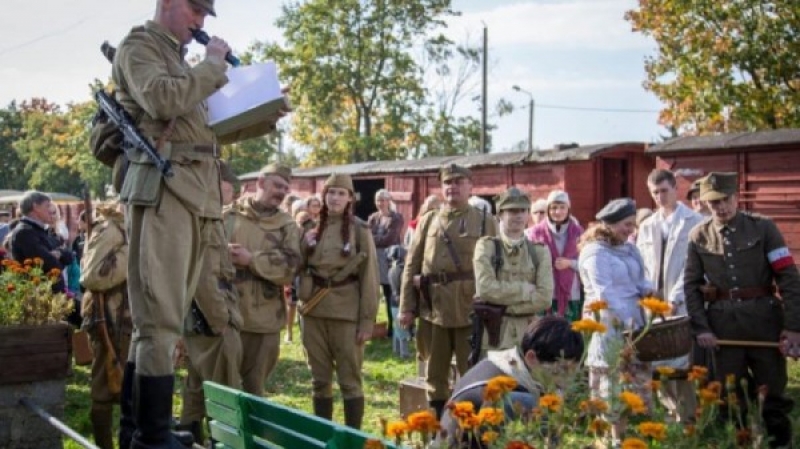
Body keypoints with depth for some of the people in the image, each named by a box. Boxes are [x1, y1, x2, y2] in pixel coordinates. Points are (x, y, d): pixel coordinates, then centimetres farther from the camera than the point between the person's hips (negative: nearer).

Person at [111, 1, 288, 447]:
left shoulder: (181, 60, 27)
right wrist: (214, 64, -6)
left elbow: (213, 128, 28)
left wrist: (265, 120, 15)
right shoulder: (138, 46, 2)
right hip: (163, 189, -9)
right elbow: (162, 100, -17)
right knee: (161, 317, -10)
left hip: (197, 193, 9)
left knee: (161, 314, 12)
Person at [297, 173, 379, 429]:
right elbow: (300, 269, 16)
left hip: (346, 312, -4)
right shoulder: (312, 230, 9)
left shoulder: (360, 231, -2)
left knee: (350, 380, 2)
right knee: (320, 380, 11)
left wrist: (367, 320, -9)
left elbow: (369, 278, -5)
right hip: (314, 312, 4)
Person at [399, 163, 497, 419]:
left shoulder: (486, 221, 5)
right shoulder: (428, 221, 11)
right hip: (432, 308, 3)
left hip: (471, 309, -2)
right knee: (435, 374, 11)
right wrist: (406, 306, 1)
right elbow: (412, 265, 8)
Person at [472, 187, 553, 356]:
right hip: (493, 334, -2)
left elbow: (544, 297, -4)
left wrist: (506, 305, -9)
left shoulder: (540, 251, 7)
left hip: (528, 335, 2)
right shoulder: (486, 246, 1)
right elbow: (485, 289, -13)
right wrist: (526, 289, -8)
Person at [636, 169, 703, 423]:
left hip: (683, 306, -5)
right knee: (658, 366, 6)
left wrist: (675, 300, -15)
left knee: (681, 366, -6)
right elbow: (640, 268, 14)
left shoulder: (694, 222, -1)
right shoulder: (646, 227, 16)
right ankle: (673, 414, 17)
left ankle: (687, 420, 2)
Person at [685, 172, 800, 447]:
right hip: (722, 322, 1)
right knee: (728, 394, 10)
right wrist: (701, 328, -3)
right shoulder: (699, 236, 4)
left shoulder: (763, 227, -1)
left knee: (773, 391, 9)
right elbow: (691, 285, 6)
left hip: (764, 318, -1)